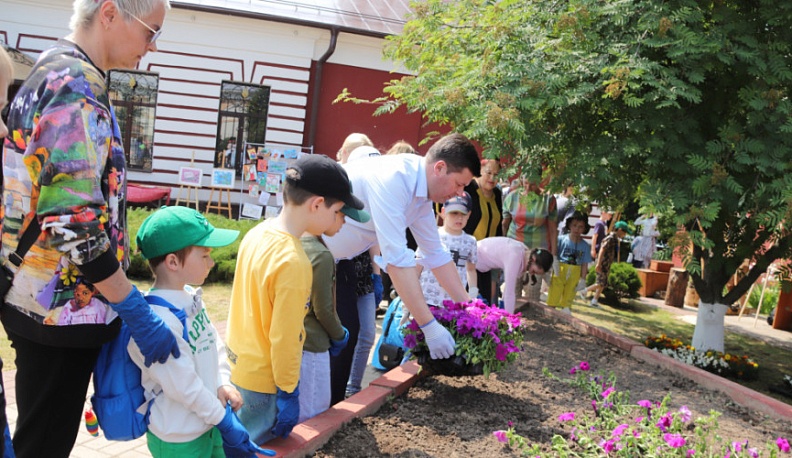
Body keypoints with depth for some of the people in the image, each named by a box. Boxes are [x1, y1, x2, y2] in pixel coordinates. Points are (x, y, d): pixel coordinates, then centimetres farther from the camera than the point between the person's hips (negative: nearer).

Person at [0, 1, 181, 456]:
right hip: (60, 305, -9)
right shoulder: (78, 86, -20)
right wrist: (135, 311, -19)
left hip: (39, 296, 9)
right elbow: (75, 222, -26)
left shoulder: (54, 70, 12)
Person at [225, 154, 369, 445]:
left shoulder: (258, 232, -3)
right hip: (262, 380, -8)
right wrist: (288, 392, -12)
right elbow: (284, 338, -23)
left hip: (236, 363, 8)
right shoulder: (293, 263, -28)